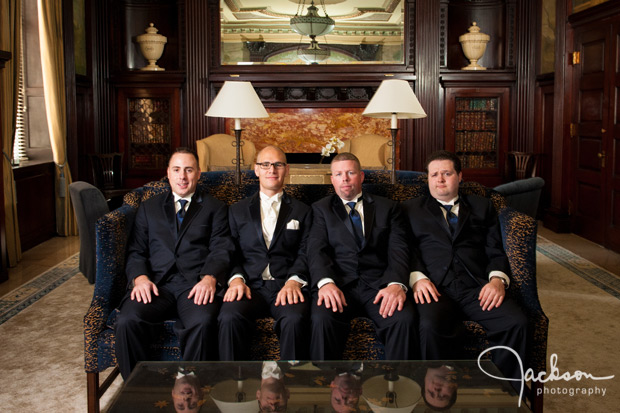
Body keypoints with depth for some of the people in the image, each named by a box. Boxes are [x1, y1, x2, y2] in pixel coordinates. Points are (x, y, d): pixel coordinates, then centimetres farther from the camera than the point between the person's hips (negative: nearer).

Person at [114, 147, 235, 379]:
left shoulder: (215, 208, 19)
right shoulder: (148, 208, 25)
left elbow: (221, 250, 6)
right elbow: (136, 251, 16)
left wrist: (209, 277, -15)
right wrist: (139, 277, -7)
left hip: (196, 284, -2)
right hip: (156, 283, 2)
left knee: (203, 322, -35)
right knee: (127, 321, -29)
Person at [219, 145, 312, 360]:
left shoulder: (302, 211, 19)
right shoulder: (238, 210, 22)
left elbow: (305, 253, 6)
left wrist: (294, 281, -13)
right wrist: (236, 279, -8)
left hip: (287, 286, -1)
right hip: (250, 285, 1)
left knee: (294, 320, -36)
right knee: (230, 317, -34)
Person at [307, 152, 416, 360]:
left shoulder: (388, 208, 18)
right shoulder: (321, 209, 17)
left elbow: (398, 250, 5)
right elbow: (316, 249, 2)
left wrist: (396, 284, -17)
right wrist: (325, 282, -20)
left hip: (379, 284, 1)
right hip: (338, 283, 0)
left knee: (404, 318, -31)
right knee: (322, 319, -34)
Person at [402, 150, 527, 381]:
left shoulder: (482, 207, 25)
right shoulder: (412, 208, 22)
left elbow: (495, 251, 15)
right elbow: (407, 249, 10)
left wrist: (497, 279, -6)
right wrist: (417, 277, -10)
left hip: (477, 286, 2)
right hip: (435, 287, -2)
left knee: (516, 323, -27)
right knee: (431, 326, -36)